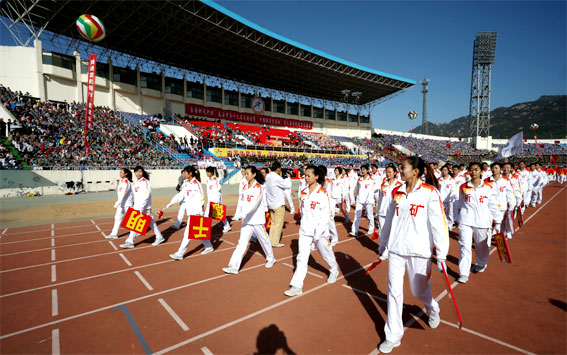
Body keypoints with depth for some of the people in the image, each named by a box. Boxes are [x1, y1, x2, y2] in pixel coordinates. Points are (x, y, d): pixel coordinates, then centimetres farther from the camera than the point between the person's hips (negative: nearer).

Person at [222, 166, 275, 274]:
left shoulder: (258, 187, -15)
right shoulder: (245, 187, 7)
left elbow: (254, 203, -27)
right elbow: (241, 201, 8)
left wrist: (243, 214, -35)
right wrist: (237, 215, -1)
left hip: (257, 220, -5)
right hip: (246, 220, 5)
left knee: (264, 240, 12)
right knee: (242, 243, 1)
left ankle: (271, 259, 35)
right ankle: (234, 266, 1)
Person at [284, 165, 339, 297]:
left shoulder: (322, 193, -14)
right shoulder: (303, 192, 3)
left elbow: (326, 214, -15)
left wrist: (319, 231, -21)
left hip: (319, 230, -4)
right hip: (305, 230, 4)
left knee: (325, 252, 16)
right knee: (301, 257, 3)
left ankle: (334, 270, 45)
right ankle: (297, 286, 6)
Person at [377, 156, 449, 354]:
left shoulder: (429, 193, -9)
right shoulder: (396, 192, 5)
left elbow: (438, 223, -11)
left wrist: (441, 255, -12)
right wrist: (382, 246, 21)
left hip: (419, 251, -4)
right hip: (395, 249, 4)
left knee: (418, 290, 12)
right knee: (394, 291, 6)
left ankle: (433, 310, 49)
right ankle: (393, 336, 22)